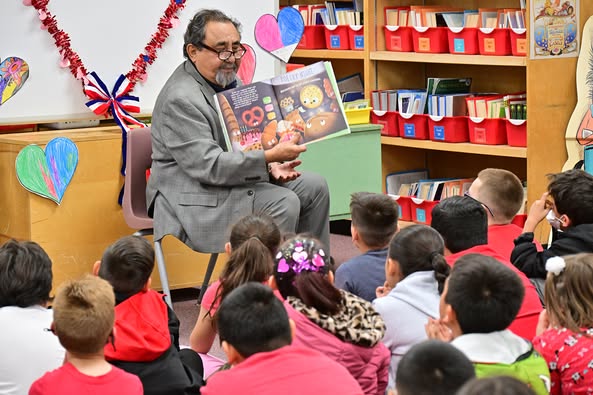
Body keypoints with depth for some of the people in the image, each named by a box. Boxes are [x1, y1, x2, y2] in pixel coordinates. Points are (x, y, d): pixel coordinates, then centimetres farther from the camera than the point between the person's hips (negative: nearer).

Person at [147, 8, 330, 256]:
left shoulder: (231, 82, 9)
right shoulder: (180, 99, -22)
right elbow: (209, 166, -28)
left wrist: (272, 166, -4)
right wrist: (270, 157, -31)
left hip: (232, 177, 10)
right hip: (197, 200, -10)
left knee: (315, 187, 5)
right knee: (284, 204, -25)